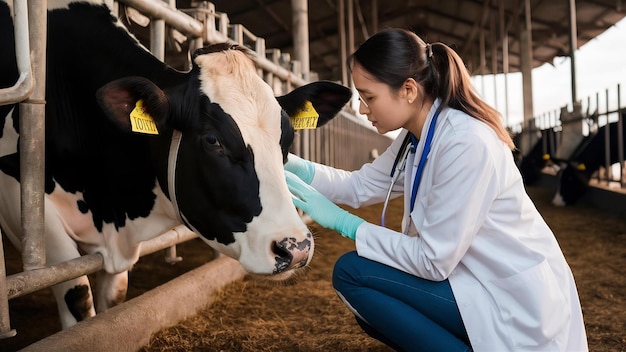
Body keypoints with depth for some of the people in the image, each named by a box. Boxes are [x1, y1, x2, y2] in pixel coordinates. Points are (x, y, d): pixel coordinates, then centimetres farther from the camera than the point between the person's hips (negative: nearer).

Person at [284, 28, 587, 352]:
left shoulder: (467, 143, -26)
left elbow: (432, 260, -25)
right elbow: (361, 185, 9)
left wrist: (342, 222, -22)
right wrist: (297, 167, -5)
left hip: (518, 302, -9)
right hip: (479, 279, 9)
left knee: (351, 272, -14)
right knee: (370, 310, 14)